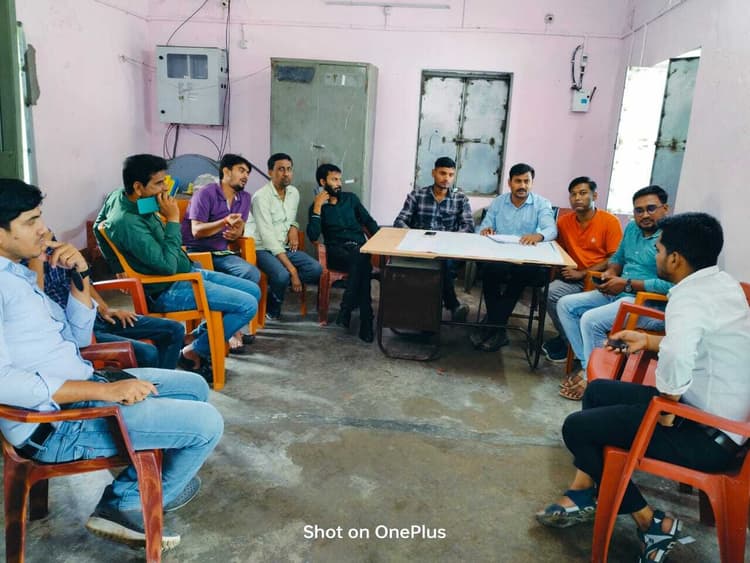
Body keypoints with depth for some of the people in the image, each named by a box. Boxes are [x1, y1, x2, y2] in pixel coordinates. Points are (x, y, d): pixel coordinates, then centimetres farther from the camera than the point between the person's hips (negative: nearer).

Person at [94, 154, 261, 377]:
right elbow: (167, 265, -30)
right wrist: (172, 219, -24)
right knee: (247, 305, -20)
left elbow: (98, 225, 20)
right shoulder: (128, 223, -28)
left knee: (253, 290, 7)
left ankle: (199, 336, 18)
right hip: (167, 291, -10)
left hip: (186, 272, 10)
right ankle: (194, 352, 0)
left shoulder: (119, 197, 1)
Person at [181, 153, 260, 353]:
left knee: (253, 273, -22)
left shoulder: (244, 198, 12)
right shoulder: (205, 193, -9)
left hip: (220, 253, 6)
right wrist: (225, 222, -28)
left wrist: (236, 232, -7)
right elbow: (196, 231, -14)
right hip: (195, 252, -5)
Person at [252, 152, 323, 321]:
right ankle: (272, 311, -4)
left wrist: (294, 228, -4)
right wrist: (292, 270, -27)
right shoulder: (262, 196, -16)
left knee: (316, 269, -18)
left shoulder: (294, 193, 6)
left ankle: (274, 287, -4)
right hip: (264, 249, -6)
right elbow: (268, 237, -22)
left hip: (286, 247, 6)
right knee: (283, 275, -34)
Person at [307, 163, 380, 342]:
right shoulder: (317, 206, 9)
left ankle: (346, 309, -29)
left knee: (360, 260, -36)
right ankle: (365, 319, -33)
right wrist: (318, 207, -8)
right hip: (337, 251, -2)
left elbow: (369, 222, 18)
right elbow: (313, 236, -5)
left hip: (359, 247, 2)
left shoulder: (350, 198, 17)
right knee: (361, 261, -36)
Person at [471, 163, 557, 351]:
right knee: (491, 270, -34)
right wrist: (486, 230, -14)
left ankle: (492, 325, -21)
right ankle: (497, 328, -22)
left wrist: (539, 235, -36)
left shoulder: (541, 204, 6)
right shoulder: (498, 202, 16)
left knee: (520, 273, -36)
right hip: (499, 257, 2)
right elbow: (484, 227, 12)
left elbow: (551, 229, -11)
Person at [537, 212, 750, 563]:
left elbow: (676, 358, -44)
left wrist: (665, 415, -27)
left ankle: (652, 523, 9)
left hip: (706, 436, -10)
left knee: (577, 428, -4)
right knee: (598, 391, 17)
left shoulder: (689, 296, -25)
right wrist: (649, 341, 15)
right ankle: (583, 493, 22)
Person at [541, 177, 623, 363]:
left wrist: (582, 273, -13)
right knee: (550, 293, -24)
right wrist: (566, 269, 1)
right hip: (574, 278, 4)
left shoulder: (610, 221, -4)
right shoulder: (564, 221, 10)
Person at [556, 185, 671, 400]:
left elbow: (671, 285, -27)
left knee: (591, 320, -27)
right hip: (618, 293, 10)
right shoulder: (632, 228, 11)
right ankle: (587, 364, 1)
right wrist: (611, 272, 2)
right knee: (566, 304, 2)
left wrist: (627, 284, -20)